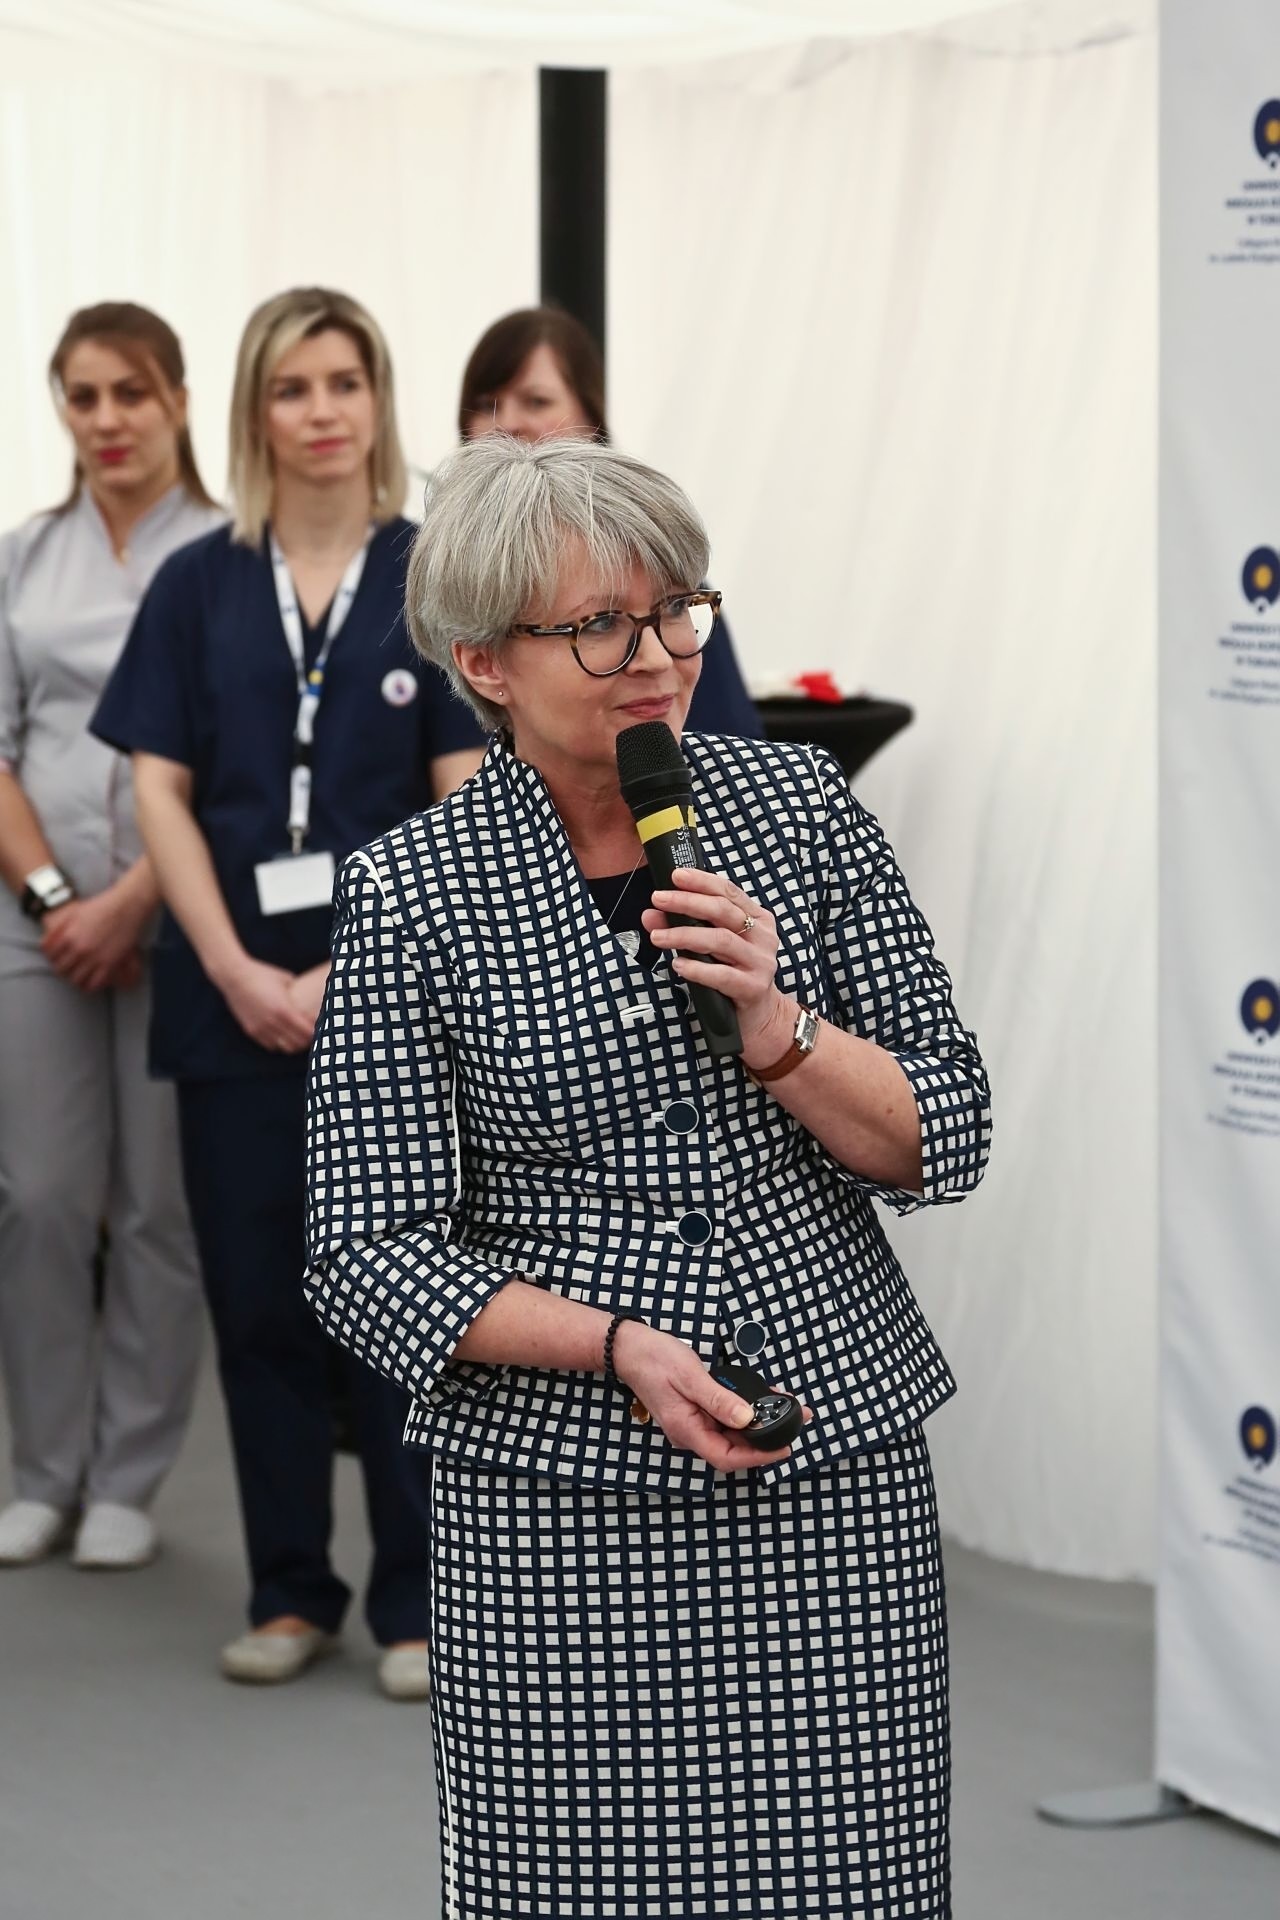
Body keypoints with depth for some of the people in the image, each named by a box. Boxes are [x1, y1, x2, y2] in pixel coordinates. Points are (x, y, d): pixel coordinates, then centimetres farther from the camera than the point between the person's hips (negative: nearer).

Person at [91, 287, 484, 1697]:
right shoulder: (199, 587, 6)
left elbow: (466, 804, -5)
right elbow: (160, 791, 3)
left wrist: (347, 976, -12)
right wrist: (234, 969, -9)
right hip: (233, 990, 2)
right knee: (256, 1292, 6)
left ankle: (416, 1603, 8)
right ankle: (289, 1593, 17)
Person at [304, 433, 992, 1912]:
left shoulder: (801, 806, 4)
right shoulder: (411, 891, -4)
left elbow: (946, 1142, 4)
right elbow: (365, 1254, -4)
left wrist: (774, 1027, -13)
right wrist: (622, 1348, -15)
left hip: (841, 1470, 2)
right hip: (557, 1507, -2)